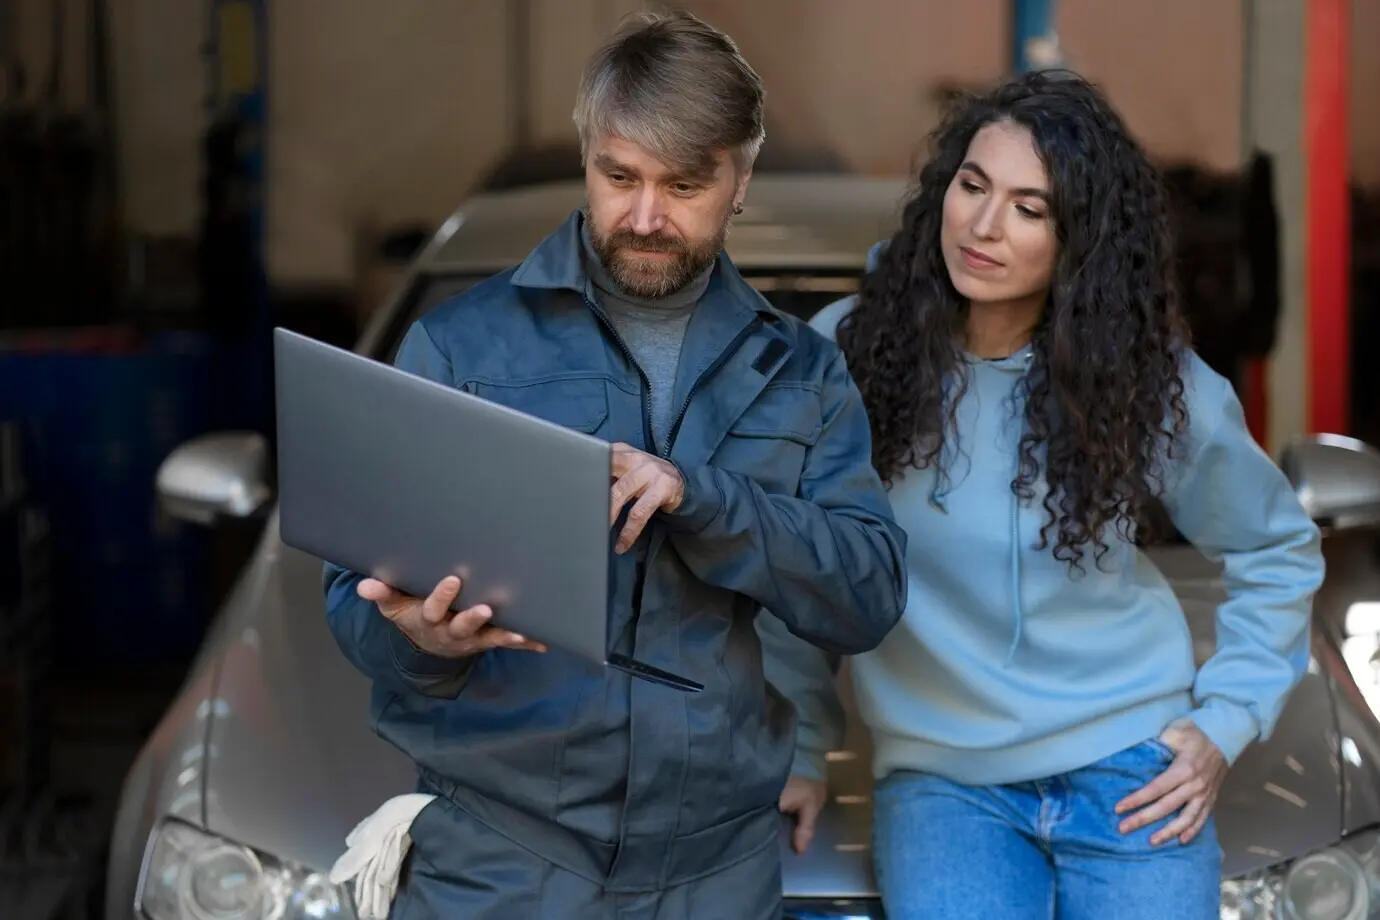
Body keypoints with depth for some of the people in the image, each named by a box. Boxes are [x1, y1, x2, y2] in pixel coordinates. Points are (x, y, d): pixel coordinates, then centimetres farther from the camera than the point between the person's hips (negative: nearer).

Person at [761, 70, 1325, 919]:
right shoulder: (847, 353, -6)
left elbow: (1280, 549, 12)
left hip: (1130, 773, 1)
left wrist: (1227, 721, 5)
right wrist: (796, 749, 0)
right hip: (942, 780, -1)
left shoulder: (1153, 383, -2)